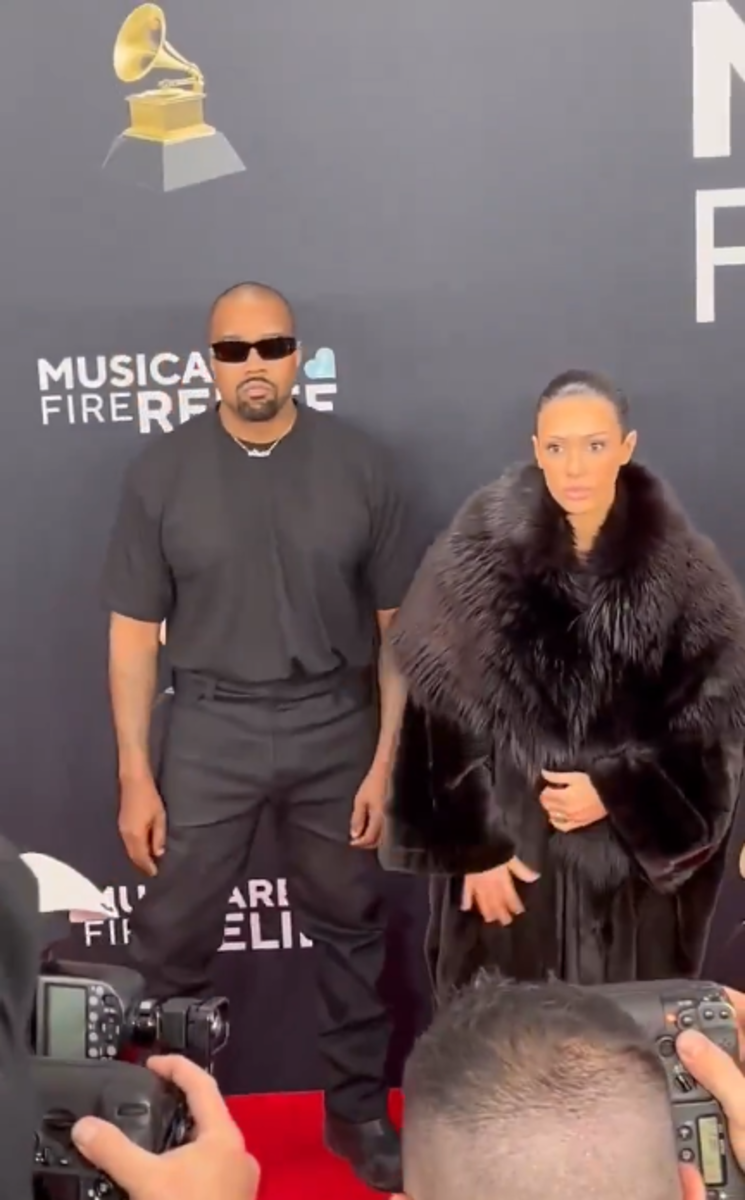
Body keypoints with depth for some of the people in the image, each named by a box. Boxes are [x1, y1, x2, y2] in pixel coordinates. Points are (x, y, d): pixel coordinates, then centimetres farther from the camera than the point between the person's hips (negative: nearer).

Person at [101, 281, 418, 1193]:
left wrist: (387, 758, -3)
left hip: (334, 726, 1)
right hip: (211, 729, 0)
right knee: (172, 938, 6)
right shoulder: (162, 473, -4)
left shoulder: (358, 464, -5)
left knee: (351, 930, 14)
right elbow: (134, 633, -1)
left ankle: (359, 1111, 32)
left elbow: (399, 623, 0)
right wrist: (135, 776, -4)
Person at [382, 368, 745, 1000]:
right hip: (511, 845, 0)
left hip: (638, 857, 1)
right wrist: (474, 844, -8)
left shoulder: (684, 568, -5)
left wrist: (618, 793, -12)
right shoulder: (478, 555, -7)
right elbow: (445, 714, -6)